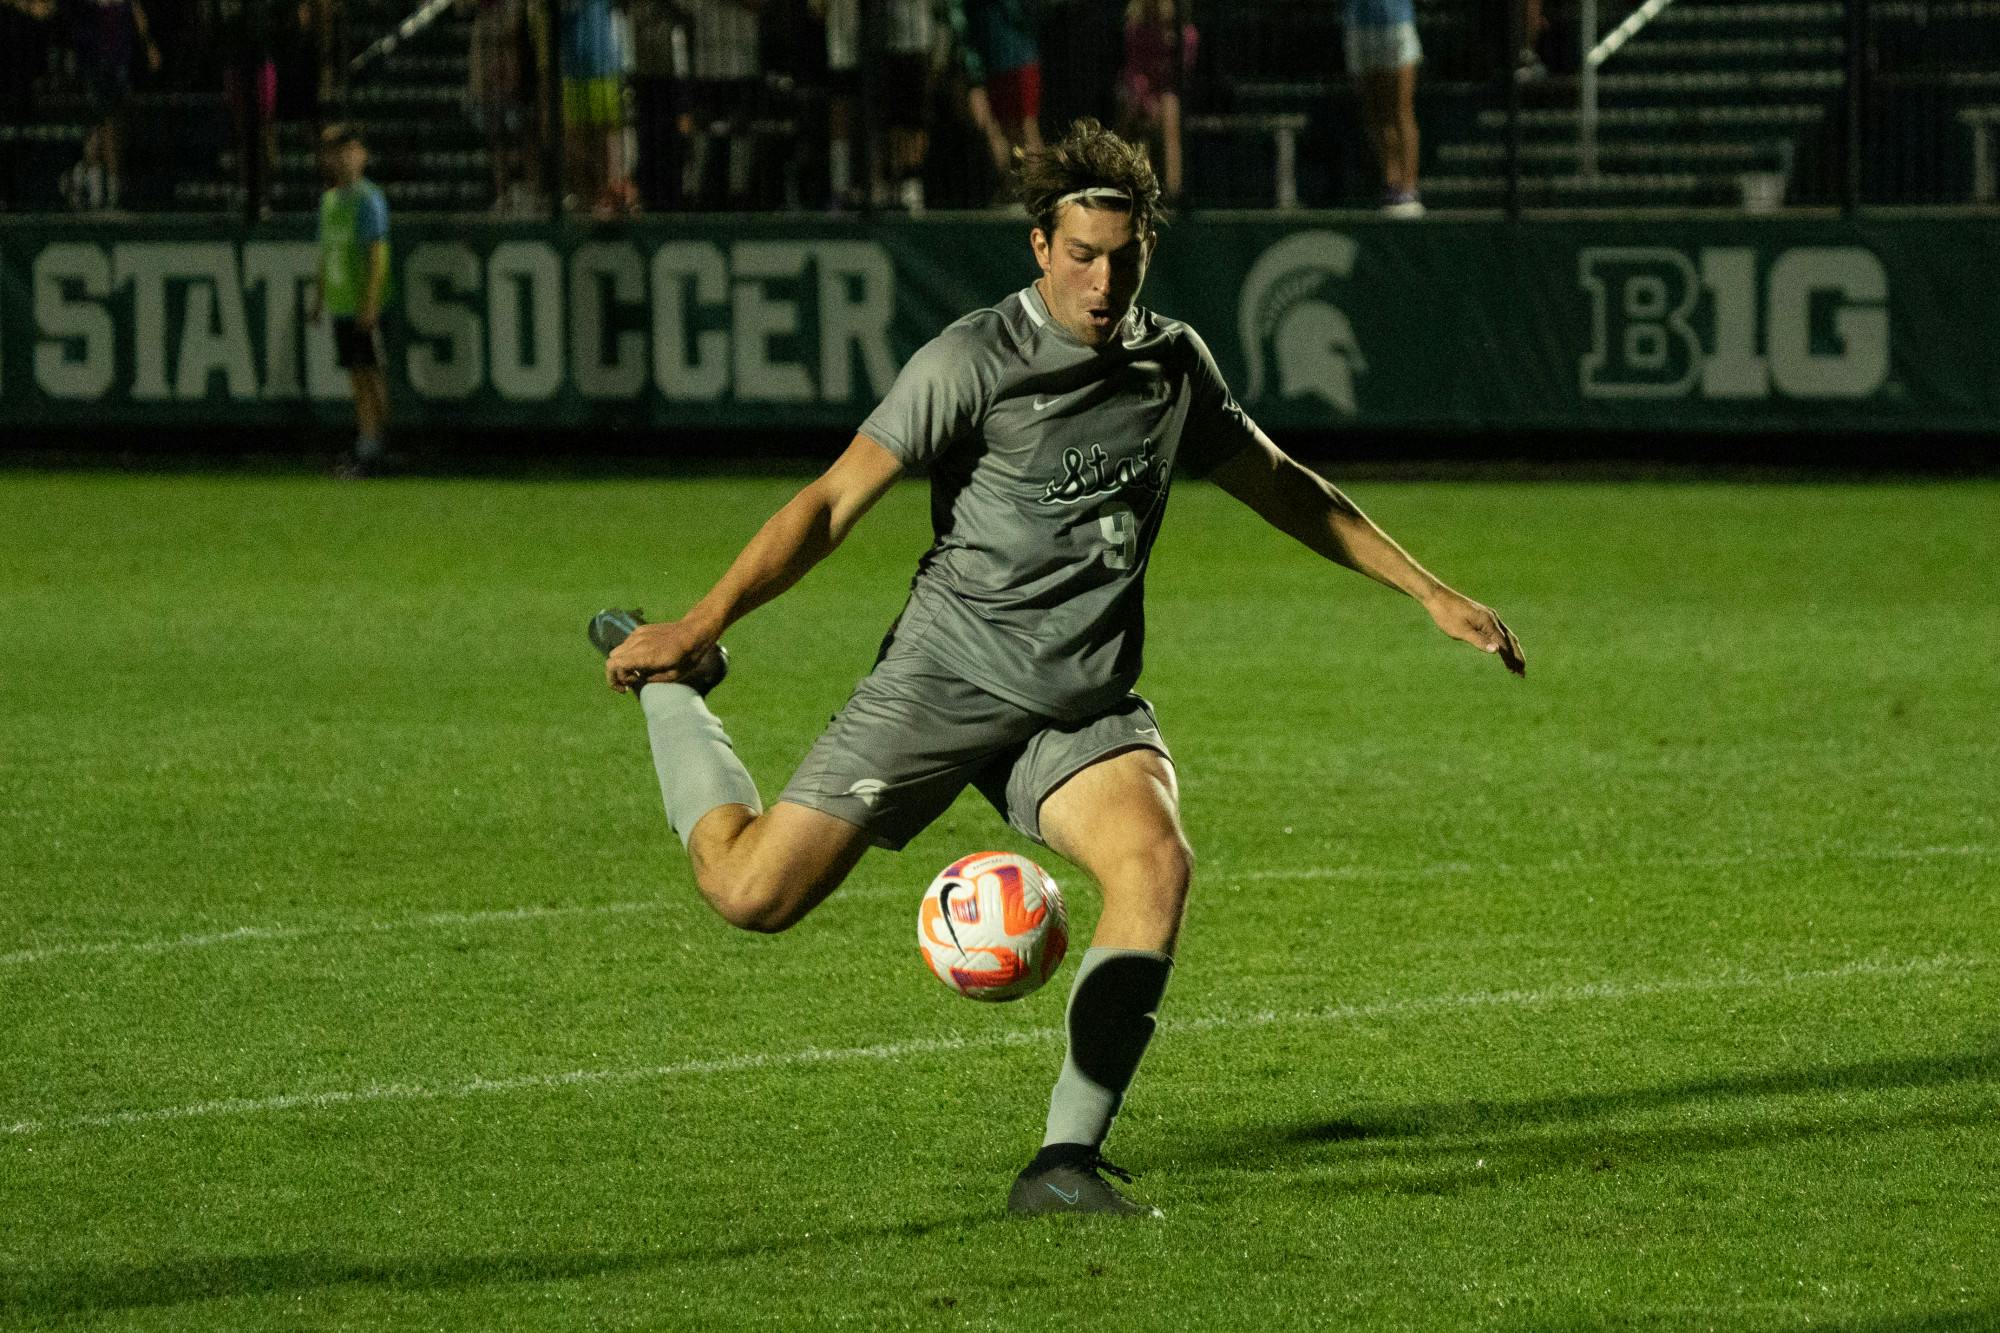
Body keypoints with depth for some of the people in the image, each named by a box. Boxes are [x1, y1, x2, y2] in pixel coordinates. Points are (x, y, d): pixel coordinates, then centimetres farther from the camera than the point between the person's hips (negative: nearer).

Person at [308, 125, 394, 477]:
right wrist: (318, 297, 21)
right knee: (356, 374, 10)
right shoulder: (329, 200, 15)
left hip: (364, 303, -8)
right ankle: (364, 444, 15)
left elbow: (378, 253, -14)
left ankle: (373, 447, -8)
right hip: (340, 302, 8)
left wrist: (371, 302, -19)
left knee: (370, 373, -8)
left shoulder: (368, 199, -10)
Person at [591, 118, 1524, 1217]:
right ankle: (668, 680, 19)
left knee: (1156, 862, -26)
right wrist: (703, 621, -19)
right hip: (948, 674, -4)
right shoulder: (975, 360, -9)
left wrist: (1433, 597, 24)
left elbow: (1282, 487, 24)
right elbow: (836, 501, -11)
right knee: (752, 892, -11)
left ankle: (1064, 1161, -23)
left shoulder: (1174, 364, 8)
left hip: (1086, 704, 4)